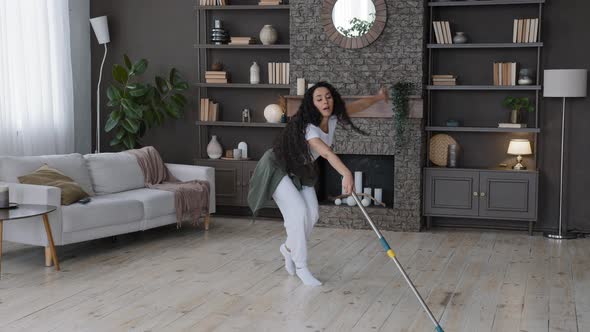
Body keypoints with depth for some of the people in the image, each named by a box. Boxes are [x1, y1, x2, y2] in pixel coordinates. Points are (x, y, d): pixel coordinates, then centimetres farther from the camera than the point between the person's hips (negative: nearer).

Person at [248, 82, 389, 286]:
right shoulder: (306, 126, -37)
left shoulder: (333, 118, -13)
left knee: (312, 214, -1)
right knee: (298, 212, -19)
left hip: (300, 171, 8)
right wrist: (346, 174, -68)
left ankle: (289, 248, 26)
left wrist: (379, 97, 22)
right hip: (277, 168, -8)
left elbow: (357, 105, 7)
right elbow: (326, 153, -54)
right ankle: (301, 266, -4)